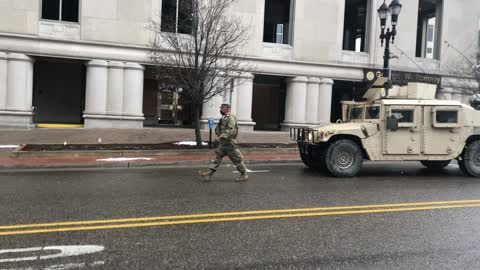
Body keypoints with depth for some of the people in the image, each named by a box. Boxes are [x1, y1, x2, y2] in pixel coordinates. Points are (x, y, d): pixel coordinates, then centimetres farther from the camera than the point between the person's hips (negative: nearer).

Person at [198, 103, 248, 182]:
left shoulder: (231, 118, -15)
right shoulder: (223, 118, 14)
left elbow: (231, 131, -26)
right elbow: (218, 129, 25)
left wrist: (221, 137, -29)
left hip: (230, 143, -9)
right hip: (222, 143, 9)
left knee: (237, 159, 1)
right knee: (217, 157, 5)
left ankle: (244, 175, 13)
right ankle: (209, 174, 5)